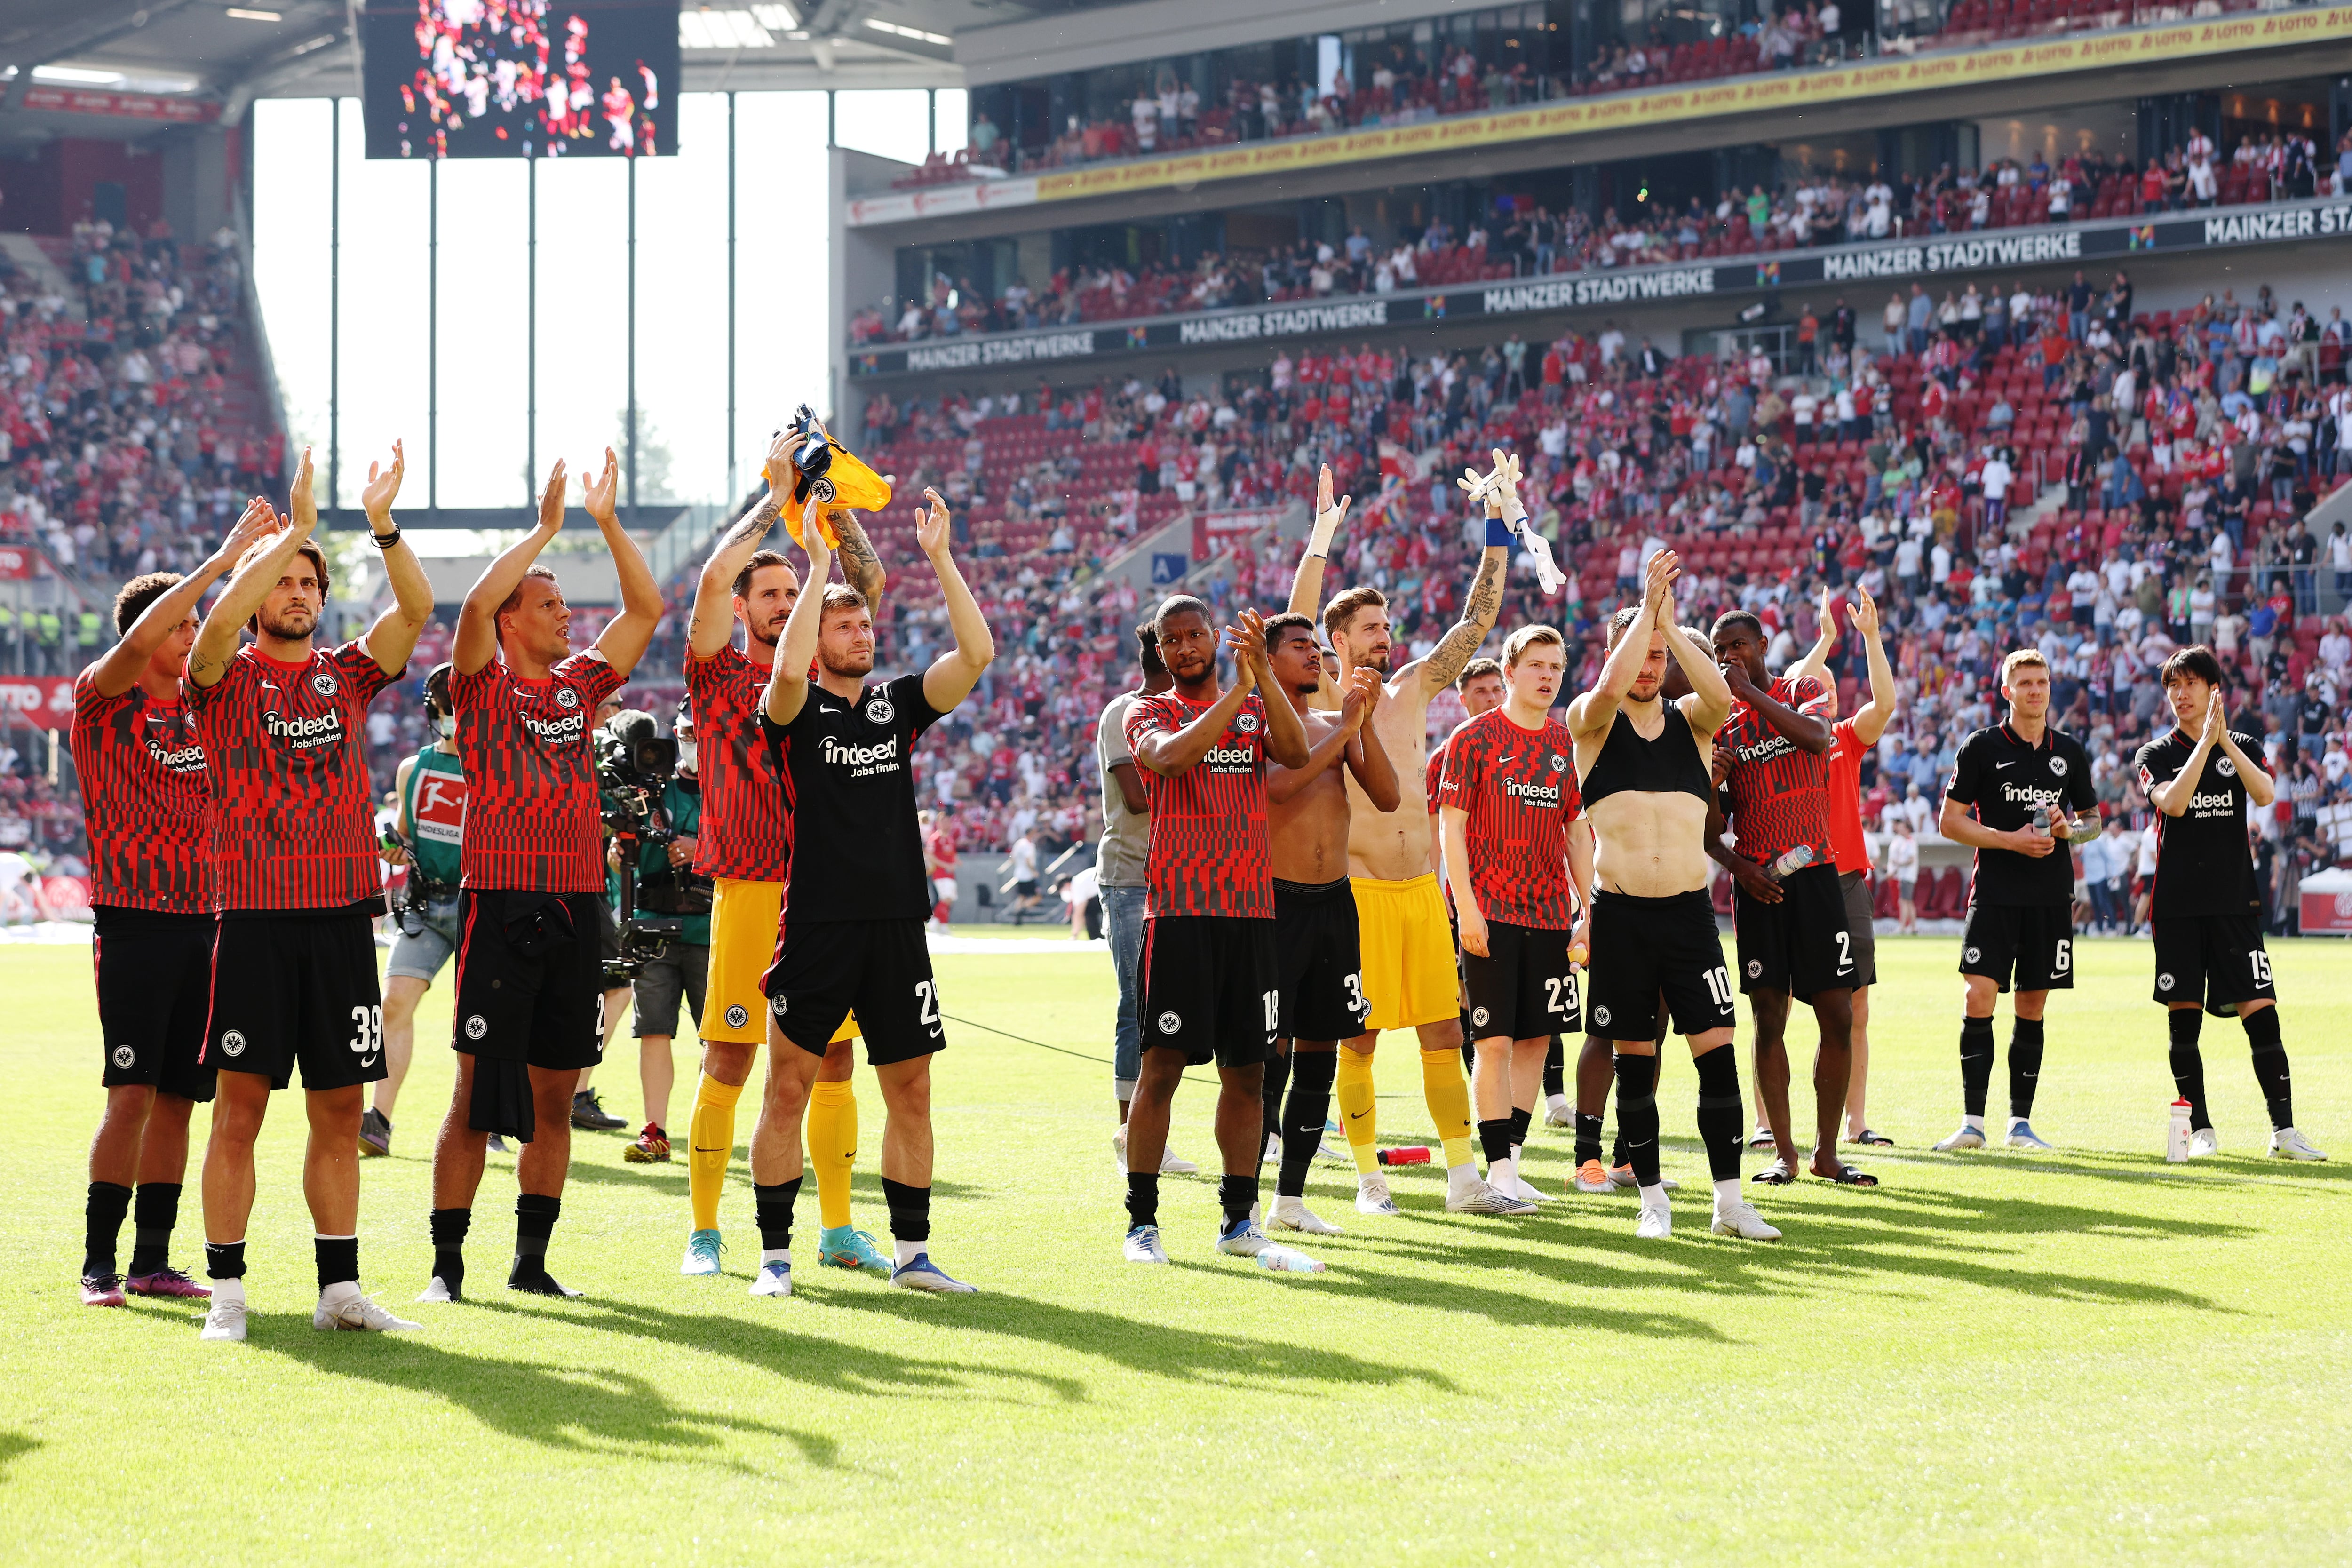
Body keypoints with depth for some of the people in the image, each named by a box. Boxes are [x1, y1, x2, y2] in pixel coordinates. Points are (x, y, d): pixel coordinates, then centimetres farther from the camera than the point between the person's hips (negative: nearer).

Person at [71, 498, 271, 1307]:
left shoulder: (204, 706, 13)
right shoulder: (104, 702, -3)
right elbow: (137, 641, -21)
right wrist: (221, 560, -22)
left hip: (201, 922, 6)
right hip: (133, 922, -6)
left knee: (179, 1097, 5)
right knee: (132, 1094, -11)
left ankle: (153, 1261, 11)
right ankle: (99, 1263, -6)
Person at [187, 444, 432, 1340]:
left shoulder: (347, 675, 12)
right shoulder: (228, 678, 3)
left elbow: (417, 609, -2)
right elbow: (222, 619, -19)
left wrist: (383, 524, -17)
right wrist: (291, 529, -23)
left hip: (343, 913, 3)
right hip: (255, 914, -3)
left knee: (340, 1111, 7)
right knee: (240, 1105, -3)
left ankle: (340, 1289, 13)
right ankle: (227, 1291, 1)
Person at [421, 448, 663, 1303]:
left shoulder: (578, 684, 15)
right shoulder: (484, 685, 0)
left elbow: (646, 608, 13)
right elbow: (475, 604, -18)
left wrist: (608, 522, 5)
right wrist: (545, 527, -13)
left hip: (577, 907, 5)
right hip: (501, 905, -5)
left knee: (554, 1097, 8)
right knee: (478, 1096, -4)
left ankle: (532, 1260, 15)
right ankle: (447, 1261, 1)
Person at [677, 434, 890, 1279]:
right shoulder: (719, 673, 5)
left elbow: (869, 584, 9)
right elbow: (713, 579, -10)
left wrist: (835, 503, -1)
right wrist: (777, 497, -5)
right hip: (748, 890, -4)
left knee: (833, 1059, 5)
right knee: (728, 1061, -3)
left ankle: (839, 1229, 11)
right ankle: (704, 1232, 3)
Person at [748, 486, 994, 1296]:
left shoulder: (899, 703, 11)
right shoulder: (799, 710, 0)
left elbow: (976, 653, -1)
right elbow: (788, 669, -24)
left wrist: (940, 559, -8)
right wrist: (820, 565, -20)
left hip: (897, 924, 4)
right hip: (817, 924, -4)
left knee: (911, 1090, 6)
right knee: (789, 1087, -1)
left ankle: (912, 1253, 15)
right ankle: (775, 1254, 6)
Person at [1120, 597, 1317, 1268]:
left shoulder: (1257, 707, 14)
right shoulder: (1148, 712, 5)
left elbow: (1296, 754, -7)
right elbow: (1171, 757, -18)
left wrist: (1264, 673, -18)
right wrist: (1237, 689, -20)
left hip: (1252, 909, 4)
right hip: (1179, 909, -4)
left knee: (1248, 1068, 6)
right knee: (1164, 1062, -7)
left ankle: (1240, 1220, 14)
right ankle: (1142, 1222, -2)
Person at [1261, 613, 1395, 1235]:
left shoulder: (1335, 727, 14)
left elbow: (1388, 798, 2)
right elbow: (1280, 784, -22)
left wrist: (1366, 723, -9)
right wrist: (1345, 727, -18)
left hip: (1334, 902, 6)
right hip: (1277, 902, -6)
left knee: (1320, 1049, 8)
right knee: (1270, 1053, -9)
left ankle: (1291, 1197, 17)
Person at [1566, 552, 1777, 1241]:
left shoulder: (1690, 720, 10)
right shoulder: (1592, 722, 4)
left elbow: (1721, 696, -13)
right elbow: (1611, 686, -19)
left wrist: (1670, 625, -13)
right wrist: (1647, 606, -15)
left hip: (1689, 911, 1)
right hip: (1620, 912, -1)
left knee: (1718, 1052, -6)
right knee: (1635, 1060, 3)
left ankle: (1729, 1200, -1)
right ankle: (1652, 1196, 13)